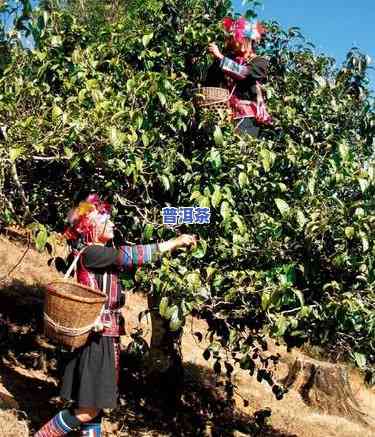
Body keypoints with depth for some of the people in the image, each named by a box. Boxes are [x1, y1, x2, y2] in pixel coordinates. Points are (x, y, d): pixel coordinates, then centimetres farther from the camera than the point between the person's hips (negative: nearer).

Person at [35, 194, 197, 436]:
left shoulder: (105, 256, 15)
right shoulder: (90, 254, -14)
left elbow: (131, 261, 10)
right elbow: (130, 255, -19)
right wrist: (174, 243, -15)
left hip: (107, 337, 9)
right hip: (95, 337, -9)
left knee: (95, 407, 13)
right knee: (86, 412, -4)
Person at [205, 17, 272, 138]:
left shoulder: (259, 62, 9)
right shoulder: (229, 59, 18)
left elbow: (243, 72, -13)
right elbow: (210, 84, 12)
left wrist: (220, 57, -14)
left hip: (247, 115, -3)